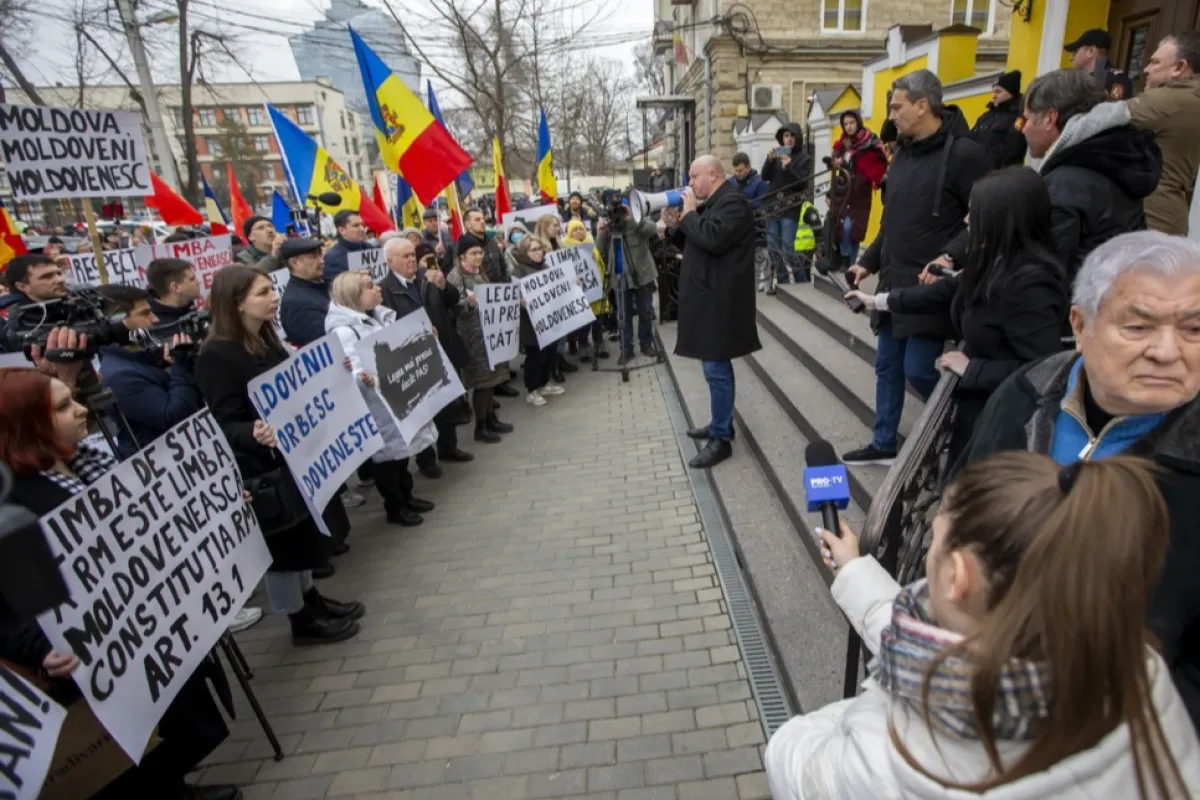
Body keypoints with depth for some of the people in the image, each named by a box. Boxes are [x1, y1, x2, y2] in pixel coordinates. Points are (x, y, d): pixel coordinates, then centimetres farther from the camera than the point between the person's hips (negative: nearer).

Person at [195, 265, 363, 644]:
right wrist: (256, 434, -42)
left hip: (293, 454, 9)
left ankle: (311, 598, 37)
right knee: (280, 541, 6)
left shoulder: (267, 338, 5)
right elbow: (225, 425, -22)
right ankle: (301, 620, 22)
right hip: (260, 469, -8)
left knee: (302, 530, 20)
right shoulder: (217, 355, -21)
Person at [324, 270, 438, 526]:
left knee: (400, 447, 18)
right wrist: (363, 378, -46)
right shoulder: (344, 330, -18)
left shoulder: (380, 317, 9)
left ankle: (406, 496, 34)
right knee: (386, 451, 3)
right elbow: (350, 370, -26)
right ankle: (394, 508, 18)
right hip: (376, 404, -8)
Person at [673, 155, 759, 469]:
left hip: (719, 300, -10)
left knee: (716, 368, -8)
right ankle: (720, 424, 27)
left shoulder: (733, 201, -12)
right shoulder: (713, 203, 19)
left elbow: (713, 239, -27)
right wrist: (676, 224, 5)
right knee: (714, 365, 16)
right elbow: (692, 243, 21)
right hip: (708, 297, 10)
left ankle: (721, 438, -2)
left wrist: (689, 214, -13)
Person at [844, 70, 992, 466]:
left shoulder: (963, 153, -12)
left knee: (918, 370, -6)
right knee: (887, 366, 13)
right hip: (893, 282, 8)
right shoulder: (903, 152, 13)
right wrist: (868, 261, 17)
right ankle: (884, 444, 26)